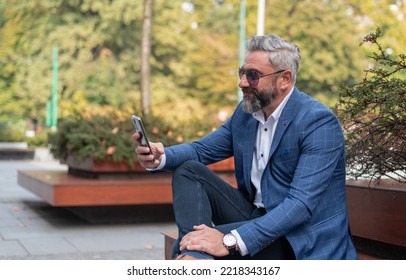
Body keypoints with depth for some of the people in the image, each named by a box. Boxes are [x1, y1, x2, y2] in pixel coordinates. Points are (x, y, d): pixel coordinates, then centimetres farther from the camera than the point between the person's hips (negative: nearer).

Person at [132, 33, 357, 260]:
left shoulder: (320, 123, -20)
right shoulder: (246, 112, 3)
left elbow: (302, 205, -29)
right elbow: (201, 150, 10)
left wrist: (230, 242, -38)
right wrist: (161, 156, -15)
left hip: (297, 238, -8)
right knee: (188, 171, -11)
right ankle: (194, 259, -29)